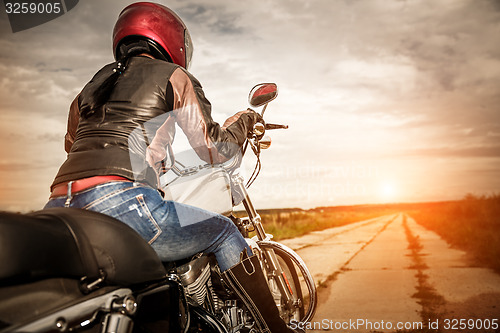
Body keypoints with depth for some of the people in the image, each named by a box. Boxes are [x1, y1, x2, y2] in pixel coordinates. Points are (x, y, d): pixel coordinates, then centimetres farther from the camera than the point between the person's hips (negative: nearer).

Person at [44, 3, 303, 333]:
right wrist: (244, 120, 26)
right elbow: (214, 149, 7)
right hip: (120, 200, -7)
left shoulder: (93, 85, 28)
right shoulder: (173, 75, 10)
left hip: (58, 209, 7)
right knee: (224, 231, 10)